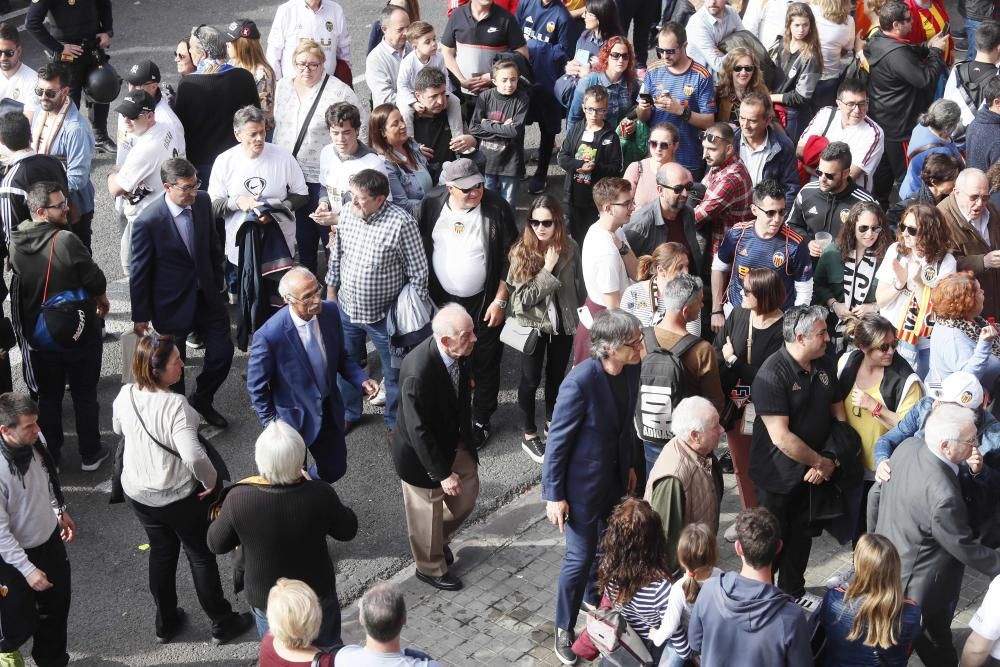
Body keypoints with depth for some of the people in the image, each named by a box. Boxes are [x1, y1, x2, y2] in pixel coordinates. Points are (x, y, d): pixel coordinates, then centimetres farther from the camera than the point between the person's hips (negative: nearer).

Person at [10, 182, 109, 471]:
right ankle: (90, 454, 25)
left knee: (48, 396, 19)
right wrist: (101, 298, 1)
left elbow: (20, 285, 4)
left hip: (38, 334, 4)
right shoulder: (65, 241, -27)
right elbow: (95, 279, -21)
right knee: (84, 394, 13)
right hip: (79, 332, -4)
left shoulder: (16, 243, -8)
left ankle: (50, 455, 30)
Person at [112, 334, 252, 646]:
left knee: (161, 552, 25)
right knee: (201, 555, 15)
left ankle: (166, 623, 39)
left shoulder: (125, 396, -11)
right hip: (179, 497, -5)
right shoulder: (175, 405, -32)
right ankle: (222, 624, 30)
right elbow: (193, 456, -39)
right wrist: (212, 481, -21)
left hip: (138, 494, 6)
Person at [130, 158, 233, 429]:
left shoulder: (203, 201, -9)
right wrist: (140, 316, -6)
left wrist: (217, 282, 13)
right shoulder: (148, 222, -24)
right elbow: (139, 272, -13)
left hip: (206, 294, 5)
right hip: (172, 303, -5)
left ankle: (201, 400, 33)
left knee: (223, 352, 7)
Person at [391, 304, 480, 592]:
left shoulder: (459, 354, -16)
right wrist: (442, 473, -22)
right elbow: (418, 432, -29)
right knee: (428, 511, 16)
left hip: (453, 442, 7)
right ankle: (431, 568, 42)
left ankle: (440, 540, 50)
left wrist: (467, 438, 14)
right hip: (421, 452, -7)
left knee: (467, 494, 22)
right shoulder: (418, 373, -38)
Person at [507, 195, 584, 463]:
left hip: (564, 322, 3)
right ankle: (529, 436, 25)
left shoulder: (570, 247, -10)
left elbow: (578, 285, 4)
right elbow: (523, 297, -21)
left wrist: (580, 314, 10)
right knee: (531, 379, 10)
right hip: (534, 325, -3)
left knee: (557, 375, 20)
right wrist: (547, 271, -27)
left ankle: (552, 421, 42)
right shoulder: (522, 251, -18)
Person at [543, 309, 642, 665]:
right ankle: (564, 629, 27)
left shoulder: (631, 370, -10)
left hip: (615, 477, 7)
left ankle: (594, 605, 50)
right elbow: (557, 440, -21)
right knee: (580, 557, 5)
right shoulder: (581, 382, -31)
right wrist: (554, 495, -16)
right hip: (583, 483, -7)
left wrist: (629, 464, 16)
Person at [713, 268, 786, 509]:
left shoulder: (782, 330, -19)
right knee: (741, 467, 19)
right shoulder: (738, 314, -4)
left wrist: (733, 360, -12)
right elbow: (716, 352, -4)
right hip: (735, 407, 5)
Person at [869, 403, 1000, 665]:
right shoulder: (943, 497, -39)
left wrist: (875, 536, 18)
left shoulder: (907, 447, -15)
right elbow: (965, 549, -23)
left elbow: (876, 494, 2)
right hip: (915, 587, -7)